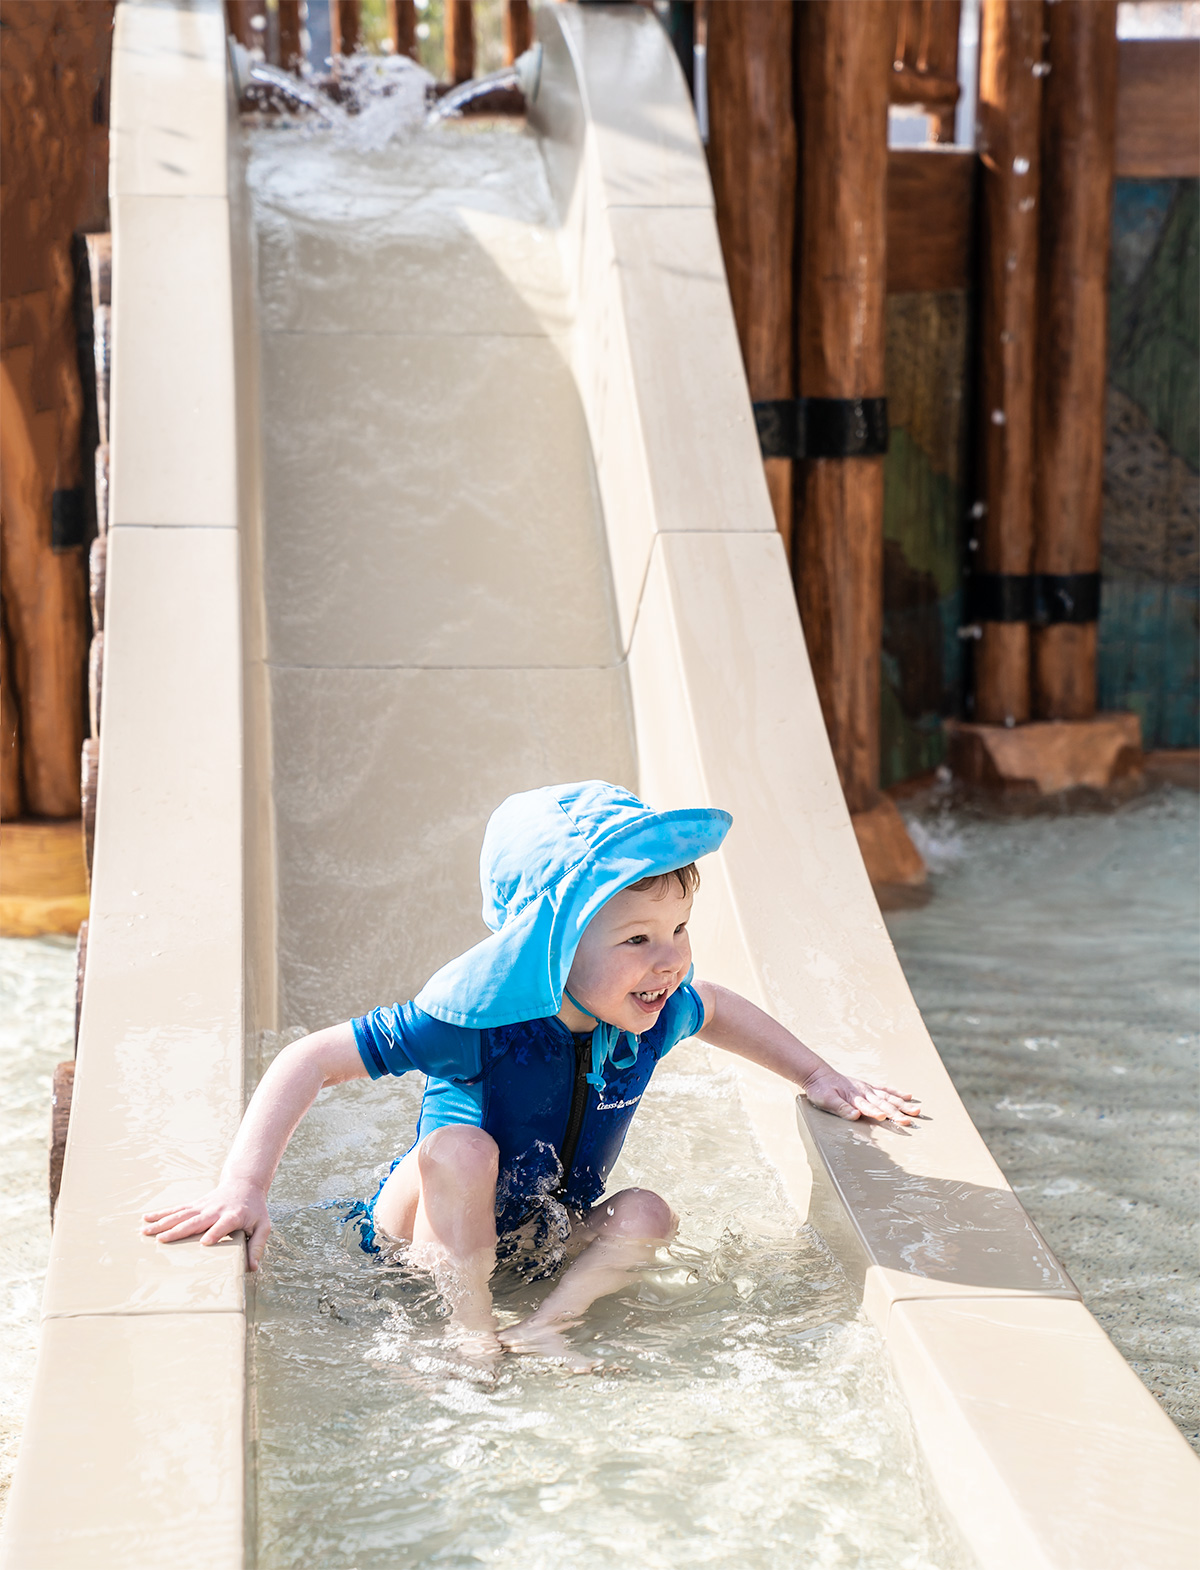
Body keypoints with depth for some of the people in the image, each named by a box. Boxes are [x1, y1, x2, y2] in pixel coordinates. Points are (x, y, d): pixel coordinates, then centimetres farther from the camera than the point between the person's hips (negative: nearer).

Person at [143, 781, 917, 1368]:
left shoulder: (660, 1010, -16)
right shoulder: (478, 1019, -34)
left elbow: (717, 1010, 12)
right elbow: (311, 1061, -33)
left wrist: (821, 1078, 9)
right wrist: (245, 1188, -42)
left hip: (548, 1238, 5)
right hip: (428, 1230, -5)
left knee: (647, 1217, -19)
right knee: (460, 1148, -34)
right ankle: (473, 1335, -20)